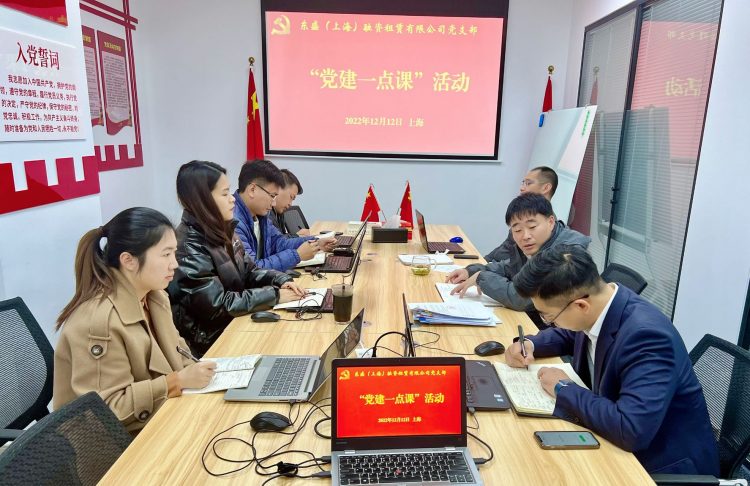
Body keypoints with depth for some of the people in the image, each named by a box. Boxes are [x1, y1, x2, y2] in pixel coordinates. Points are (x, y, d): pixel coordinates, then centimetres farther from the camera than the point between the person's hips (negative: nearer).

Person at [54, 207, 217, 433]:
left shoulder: (154, 297, 0)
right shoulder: (98, 321, -26)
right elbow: (107, 406, -23)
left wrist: (194, 368, -8)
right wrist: (178, 381, -25)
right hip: (116, 439, -7)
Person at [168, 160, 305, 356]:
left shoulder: (221, 230, 4)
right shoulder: (188, 247, -22)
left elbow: (248, 271, 10)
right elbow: (216, 306, -24)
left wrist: (281, 280, -8)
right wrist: (274, 295, -21)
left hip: (236, 320, 7)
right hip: (213, 339, -7)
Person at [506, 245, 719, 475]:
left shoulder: (645, 335, -32)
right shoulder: (597, 305, -9)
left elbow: (632, 430, -40)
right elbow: (570, 334, 14)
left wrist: (563, 388, -26)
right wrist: (530, 344, -5)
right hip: (615, 441, 7)